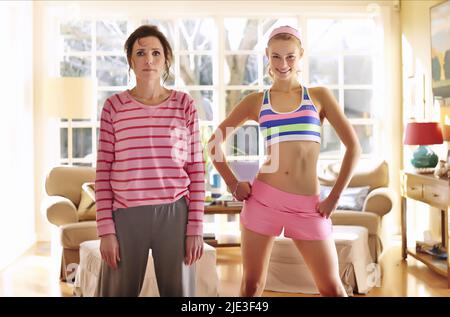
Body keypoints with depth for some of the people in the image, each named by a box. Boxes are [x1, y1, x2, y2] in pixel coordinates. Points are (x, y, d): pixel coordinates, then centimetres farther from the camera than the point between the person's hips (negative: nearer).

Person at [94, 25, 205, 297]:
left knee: (178, 291, 9)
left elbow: (196, 169, 3)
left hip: (174, 214, 0)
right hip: (126, 215, 0)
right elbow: (103, 171, 2)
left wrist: (196, 227, -2)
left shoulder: (185, 105, 3)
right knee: (119, 291, 9)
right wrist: (106, 229, -3)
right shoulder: (114, 106, 3)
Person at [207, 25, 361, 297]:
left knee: (332, 288, 4)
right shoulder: (256, 101, 8)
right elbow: (214, 143, 13)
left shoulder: (319, 96, 7)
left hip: (307, 206, 0)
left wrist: (335, 197, -1)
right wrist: (233, 185, 3)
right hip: (263, 200, 1)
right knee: (251, 285, 6)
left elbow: (353, 147, 4)